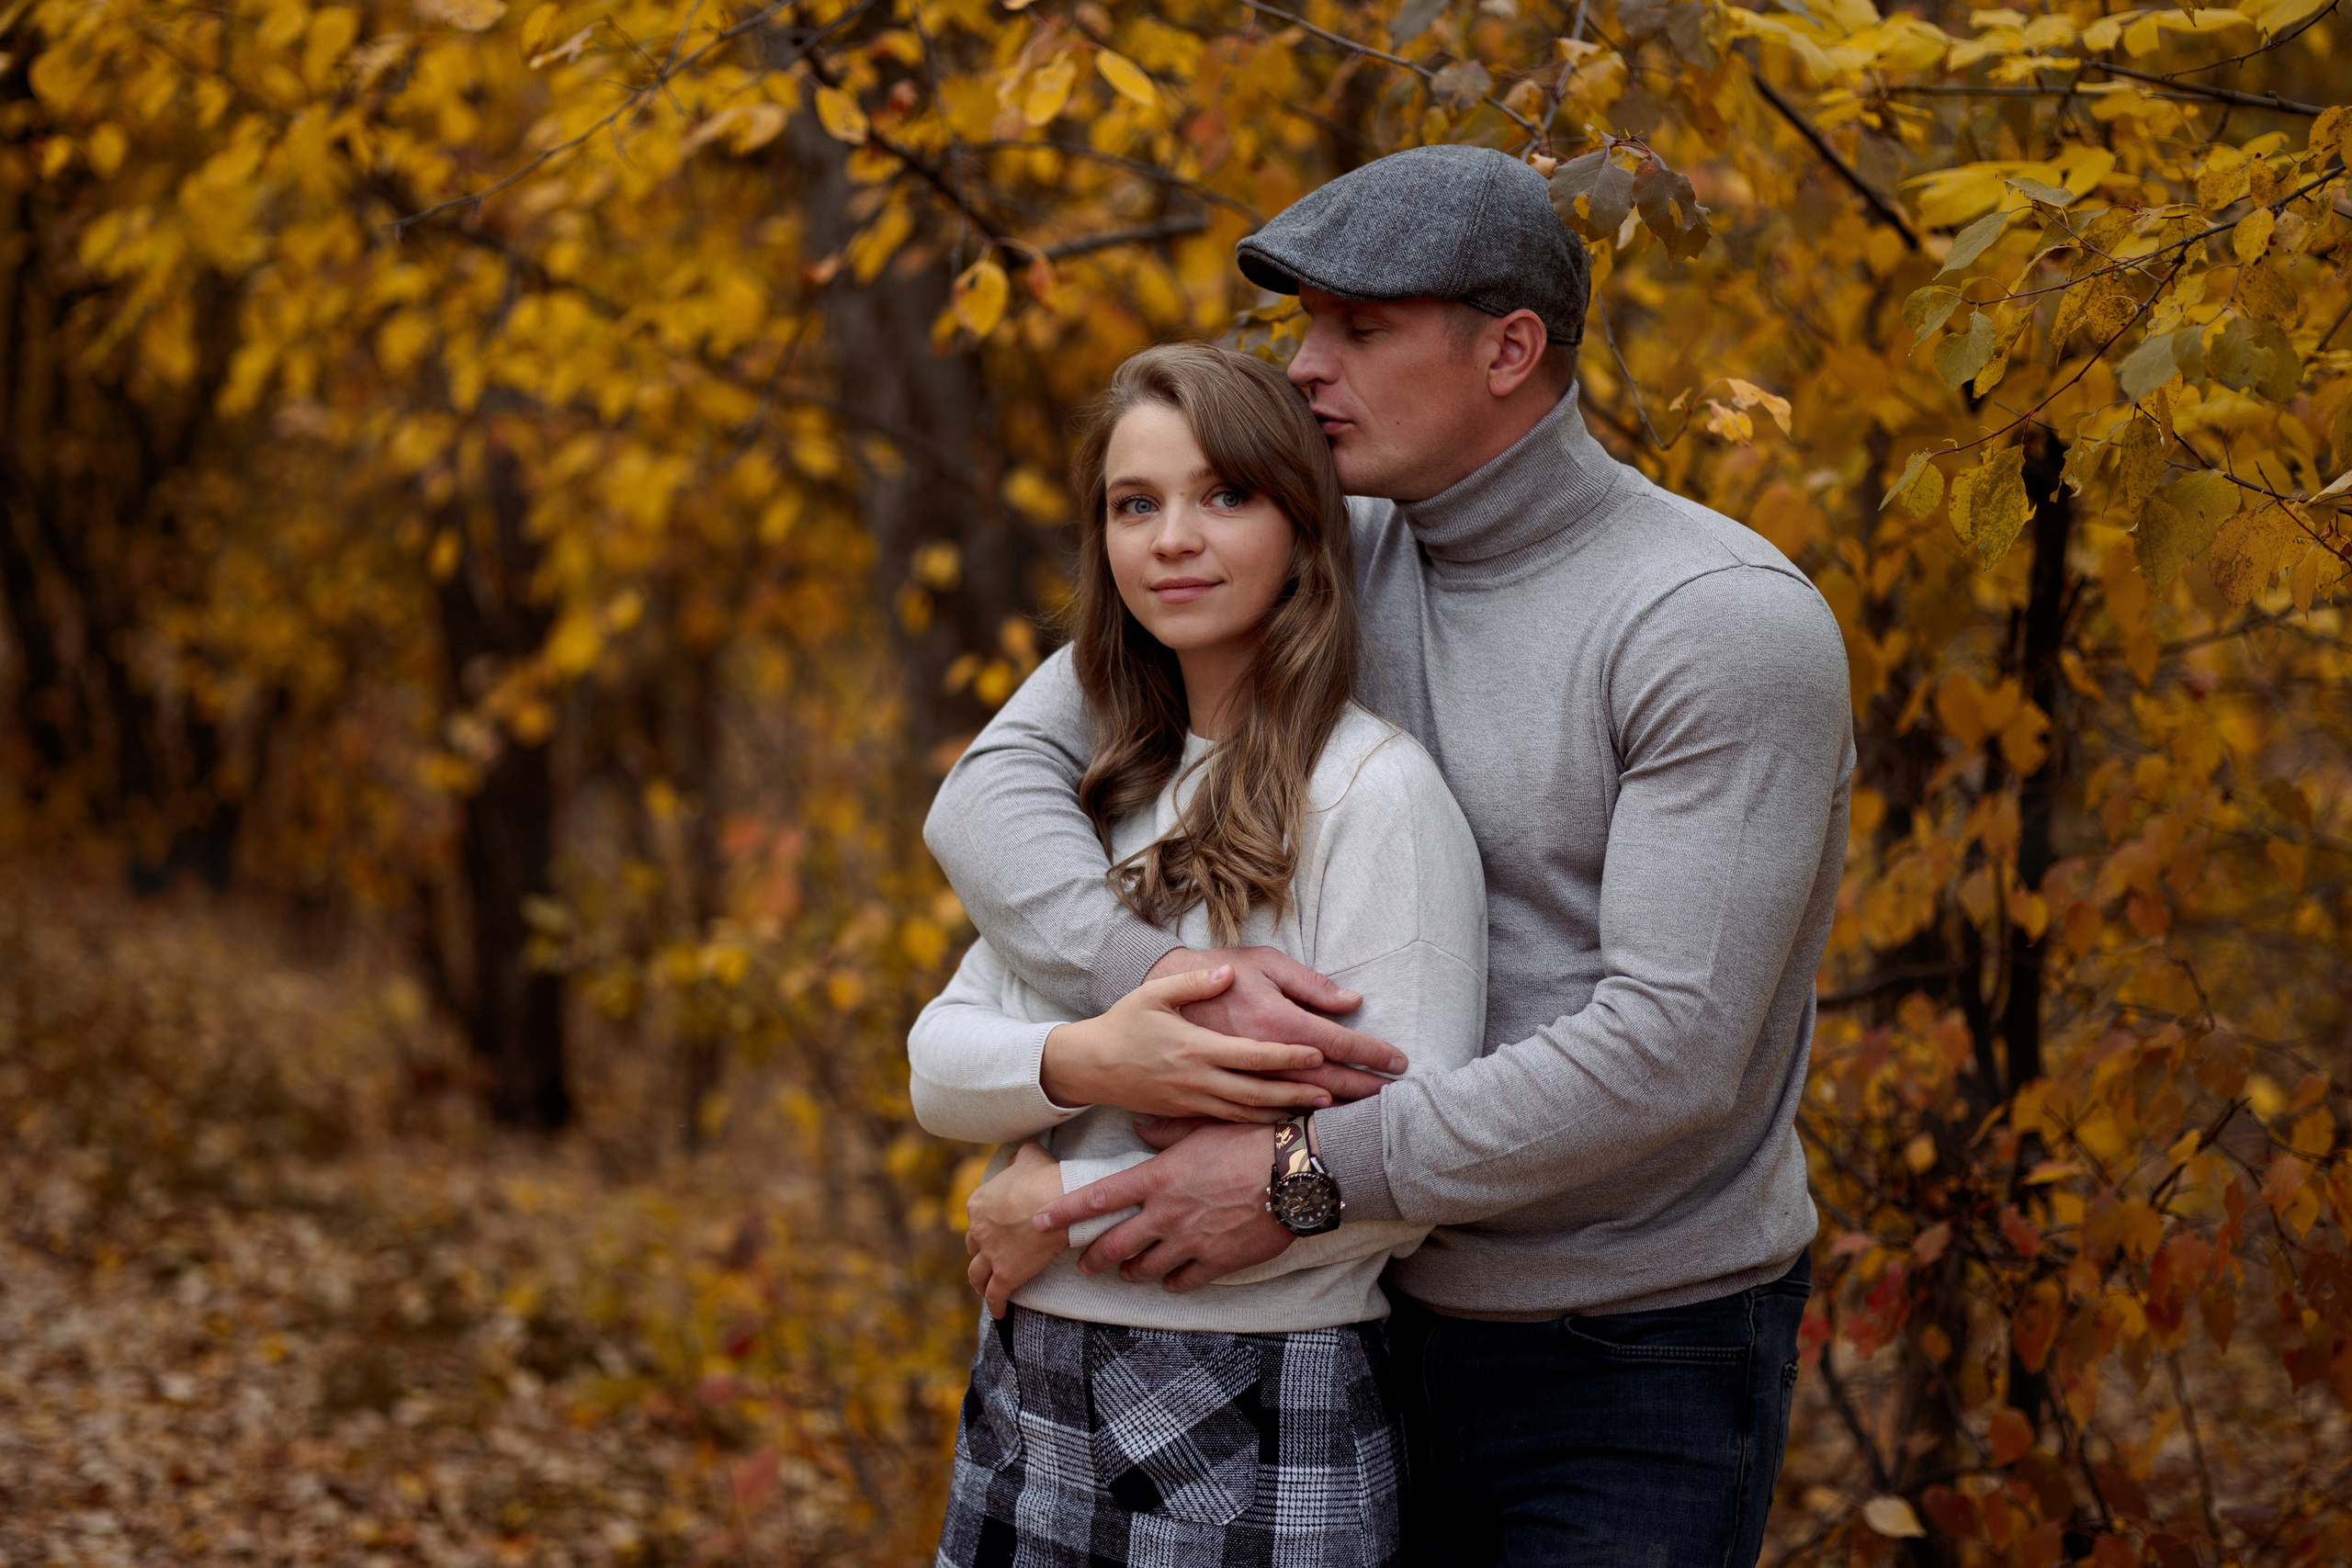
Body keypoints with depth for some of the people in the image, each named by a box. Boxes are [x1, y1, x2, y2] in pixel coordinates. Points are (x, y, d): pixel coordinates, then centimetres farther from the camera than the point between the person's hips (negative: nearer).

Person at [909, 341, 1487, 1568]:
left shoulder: (1375, 791, -12)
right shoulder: (1101, 789, 10)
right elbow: (938, 1062, 4)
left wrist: (1073, 1205, -12)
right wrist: (1084, 1063, -18)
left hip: (1257, 1424, -6)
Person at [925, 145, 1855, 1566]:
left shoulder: (1730, 624, -17)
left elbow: (1668, 1052, -25)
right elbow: (995, 792, -5)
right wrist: (1167, 978, -25)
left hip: (1643, 1362, -6)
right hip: (1395, 1322, 6)